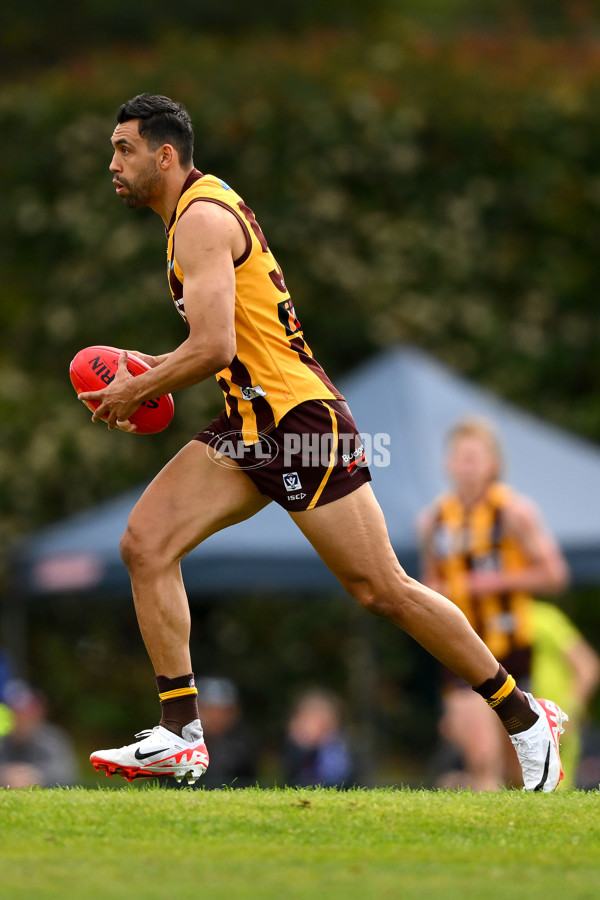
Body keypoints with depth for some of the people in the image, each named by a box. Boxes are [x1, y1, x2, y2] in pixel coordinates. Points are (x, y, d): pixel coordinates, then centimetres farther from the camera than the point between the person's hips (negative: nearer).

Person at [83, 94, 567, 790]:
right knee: (145, 544, -5)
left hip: (300, 418, -10)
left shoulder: (202, 219, -14)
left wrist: (136, 391, -11)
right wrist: (157, 368, 17)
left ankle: (525, 719, 9)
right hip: (251, 425, 10)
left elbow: (214, 346, -24)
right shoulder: (201, 211, 18)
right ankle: (180, 737, -6)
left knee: (382, 590, -4)